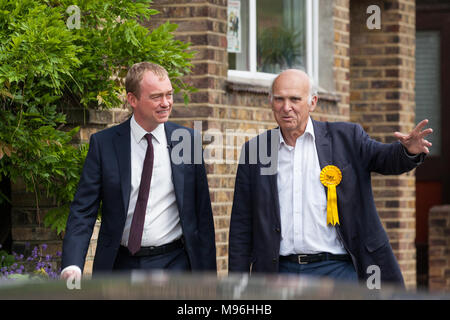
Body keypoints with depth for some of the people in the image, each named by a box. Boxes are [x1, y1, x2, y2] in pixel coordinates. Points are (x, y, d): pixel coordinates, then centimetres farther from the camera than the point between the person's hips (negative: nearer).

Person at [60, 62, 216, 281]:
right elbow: (83, 211, -3)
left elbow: (202, 212, 7)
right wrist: (72, 265, -18)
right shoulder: (103, 143, 0)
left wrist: (207, 272, 3)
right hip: (121, 265, 0)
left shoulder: (188, 140, 3)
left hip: (173, 264, 0)